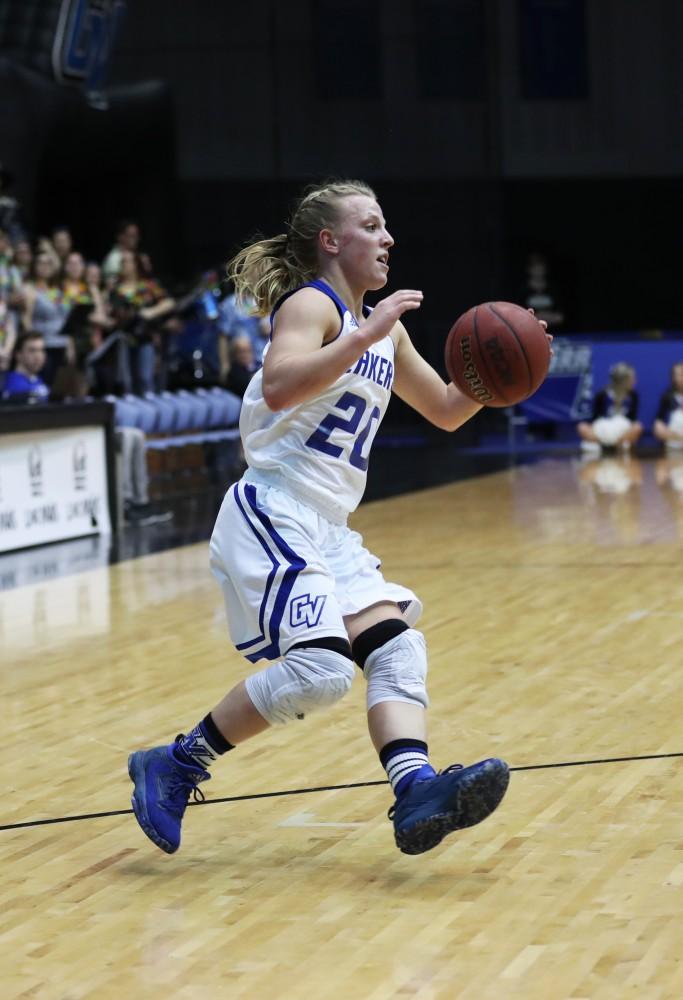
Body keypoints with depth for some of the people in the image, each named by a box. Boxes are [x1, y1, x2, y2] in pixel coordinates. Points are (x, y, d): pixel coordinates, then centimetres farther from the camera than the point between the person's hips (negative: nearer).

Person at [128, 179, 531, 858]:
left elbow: (446, 411, 27)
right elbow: (280, 388, -28)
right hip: (274, 514, -10)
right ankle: (173, 767, -8)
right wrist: (365, 335, -30)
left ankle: (416, 794, -19)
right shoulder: (310, 304, -8)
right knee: (320, 668, -21)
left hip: (327, 531, 10)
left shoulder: (384, 328, 18)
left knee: (396, 647, -6)